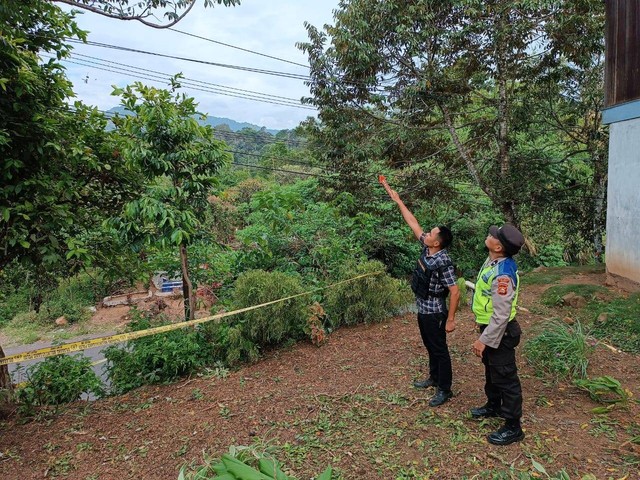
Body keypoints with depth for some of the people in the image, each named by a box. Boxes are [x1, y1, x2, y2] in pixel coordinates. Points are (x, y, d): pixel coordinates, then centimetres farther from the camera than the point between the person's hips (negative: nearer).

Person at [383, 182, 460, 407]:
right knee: (430, 347, 23)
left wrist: (451, 319, -20)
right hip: (423, 310, 9)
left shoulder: (444, 263, -26)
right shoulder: (427, 248, -4)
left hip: (435, 313, -9)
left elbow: (455, 292, -23)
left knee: (440, 350, 6)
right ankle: (434, 377, 42)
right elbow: (413, 223, 2)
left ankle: (444, 390, 20)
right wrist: (397, 200, 3)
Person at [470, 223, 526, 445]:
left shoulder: (503, 274, -31)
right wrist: (481, 321, 24)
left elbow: (501, 315, -30)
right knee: (491, 370, 26)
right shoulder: (493, 261, -1)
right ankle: (493, 405, 48)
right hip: (490, 326, 10)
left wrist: (484, 340, -24)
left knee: (505, 377, 5)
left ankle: (513, 427, 20)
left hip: (500, 332, -10)